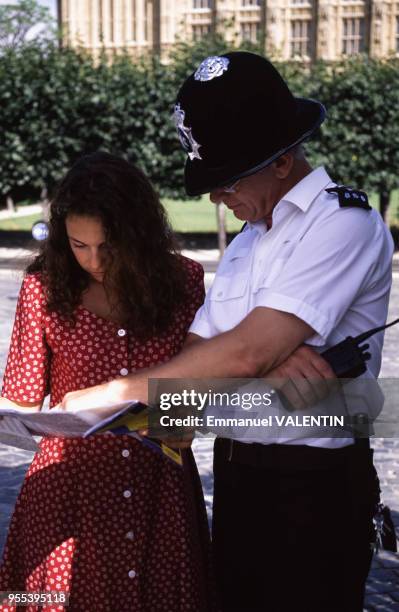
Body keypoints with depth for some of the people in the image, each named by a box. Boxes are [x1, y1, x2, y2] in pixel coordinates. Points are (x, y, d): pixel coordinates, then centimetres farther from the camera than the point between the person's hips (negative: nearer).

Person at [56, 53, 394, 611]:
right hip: (236, 478, 8)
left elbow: (243, 354, -23)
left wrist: (110, 395, -17)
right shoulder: (247, 240, 14)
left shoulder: (343, 223, -14)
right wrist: (273, 360, -19)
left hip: (313, 487, -7)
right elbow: (196, 351, 3)